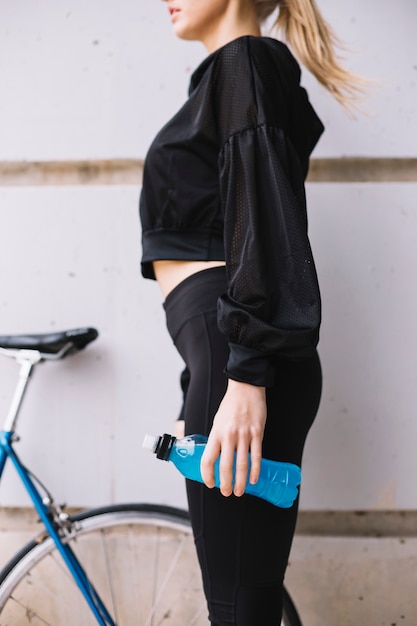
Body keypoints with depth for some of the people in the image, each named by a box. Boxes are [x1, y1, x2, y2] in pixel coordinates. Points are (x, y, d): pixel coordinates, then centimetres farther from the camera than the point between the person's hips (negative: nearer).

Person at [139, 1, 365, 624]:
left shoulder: (247, 61, -2)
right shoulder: (222, 76, 27)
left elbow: (261, 215, -15)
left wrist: (246, 374, -23)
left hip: (237, 343, -10)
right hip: (225, 348, 10)